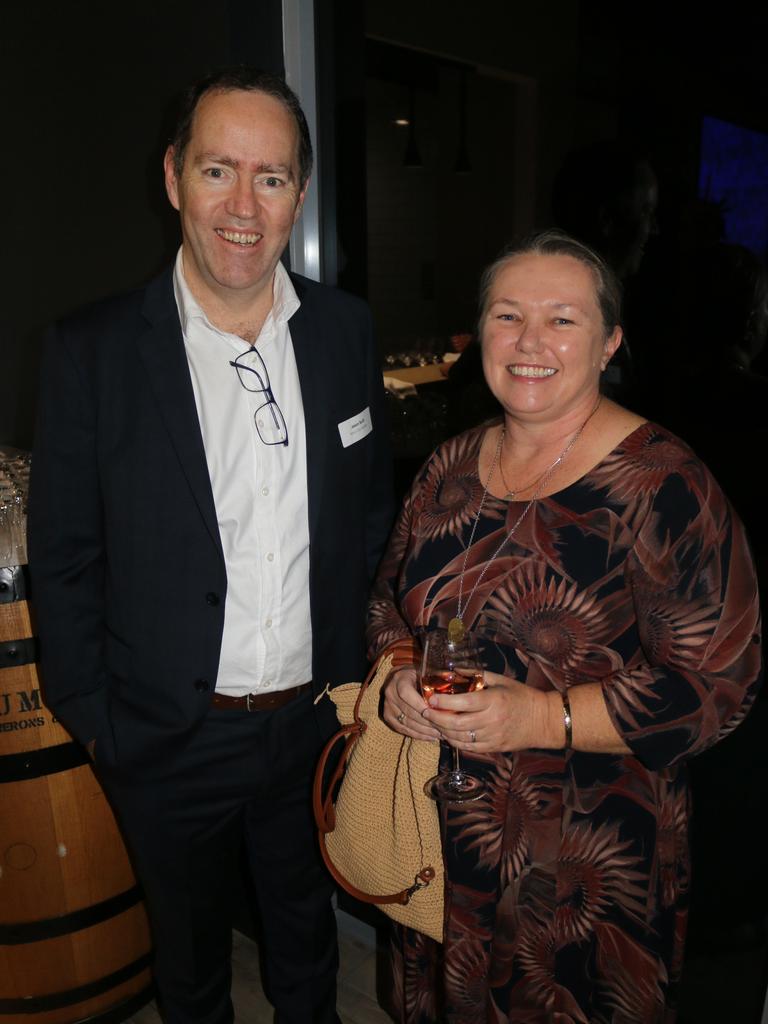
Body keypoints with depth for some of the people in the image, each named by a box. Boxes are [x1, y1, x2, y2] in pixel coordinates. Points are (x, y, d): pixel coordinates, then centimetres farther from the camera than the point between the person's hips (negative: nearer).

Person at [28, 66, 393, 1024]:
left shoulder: (344, 328, -6)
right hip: (170, 743, -2)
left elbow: (369, 510, 4)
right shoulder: (93, 349, -15)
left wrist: (359, 671, 2)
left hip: (316, 723, 3)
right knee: (189, 946, 26)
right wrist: (95, 720, -6)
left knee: (305, 920, 29)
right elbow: (62, 560, -8)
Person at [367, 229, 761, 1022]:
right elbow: (388, 600, 11)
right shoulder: (449, 467, 1)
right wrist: (397, 677, -10)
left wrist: (544, 718, -26)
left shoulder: (664, 487, -17)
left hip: (589, 862, -5)